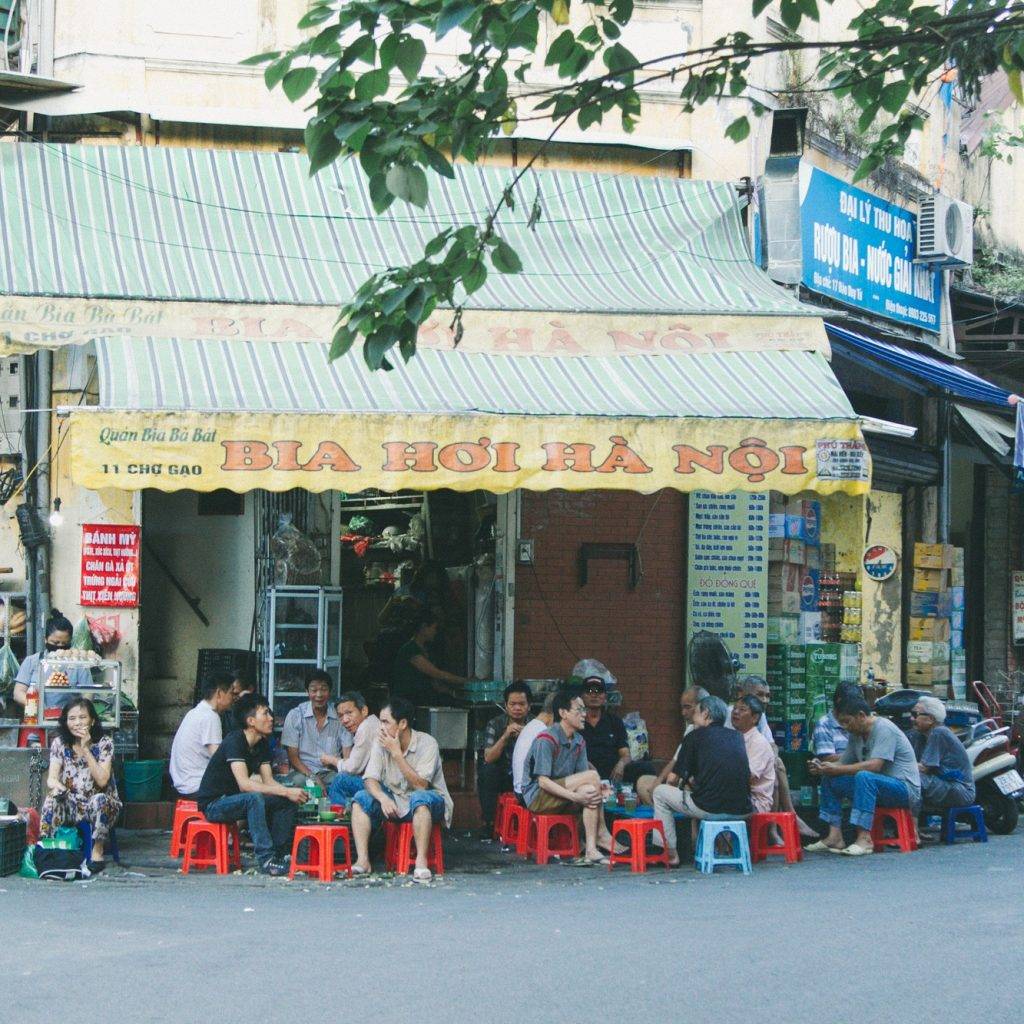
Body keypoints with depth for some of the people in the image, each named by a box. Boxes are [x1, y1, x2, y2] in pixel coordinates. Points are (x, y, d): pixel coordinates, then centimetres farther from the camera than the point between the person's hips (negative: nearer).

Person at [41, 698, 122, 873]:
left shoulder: (104, 743, -8)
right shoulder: (59, 743, 0)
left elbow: (102, 781, -19)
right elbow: (51, 778, -8)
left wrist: (86, 749, -24)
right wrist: (56, 786, -34)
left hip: (102, 806, -2)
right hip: (71, 805, 2)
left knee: (99, 800, -34)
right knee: (52, 800, -27)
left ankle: (97, 852, -21)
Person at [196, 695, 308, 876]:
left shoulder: (262, 745, 5)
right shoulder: (234, 741, -23)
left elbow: (268, 781, 1)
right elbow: (244, 784, -32)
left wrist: (291, 792, -20)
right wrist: (286, 791, -35)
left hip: (233, 800, 9)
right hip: (213, 804, -9)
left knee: (287, 801, -6)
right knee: (254, 798, -36)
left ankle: (281, 853, -9)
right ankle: (266, 859, -36)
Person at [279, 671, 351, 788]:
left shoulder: (339, 716, 5)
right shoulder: (295, 715, 0)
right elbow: (293, 756, -3)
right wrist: (313, 778, -19)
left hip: (331, 773, 2)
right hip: (303, 772, -2)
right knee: (297, 781, -37)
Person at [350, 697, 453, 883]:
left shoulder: (427, 743, -18)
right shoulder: (381, 743, -4)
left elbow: (420, 785, -25)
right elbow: (370, 780, -10)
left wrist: (396, 753, -27)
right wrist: (383, 798, -32)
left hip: (430, 802, -5)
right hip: (394, 800, 5)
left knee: (419, 799, -38)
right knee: (361, 798, -19)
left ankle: (421, 862, -39)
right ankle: (362, 860, -27)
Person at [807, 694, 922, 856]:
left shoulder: (883, 729, -16)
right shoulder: (856, 734, 11)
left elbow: (874, 765, -27)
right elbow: (844, 763, 12)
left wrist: (837, 769, -26)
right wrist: (821, 767, -9)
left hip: (905, 787, -9)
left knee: (864, 777, -36)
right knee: (830, 779, 2)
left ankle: (864, 838, -37)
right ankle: (835, 836, -6)